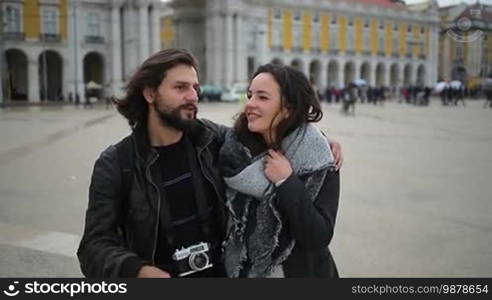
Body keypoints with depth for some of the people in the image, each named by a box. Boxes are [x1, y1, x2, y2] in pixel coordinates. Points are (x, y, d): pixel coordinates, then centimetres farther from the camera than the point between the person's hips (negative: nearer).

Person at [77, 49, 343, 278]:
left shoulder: (211, 138, -6)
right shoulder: (116, 164, -13)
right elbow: (96, 244, -16)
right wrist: (138, 271, -35)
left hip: (225, 272, 3)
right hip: (160, 274, -3)